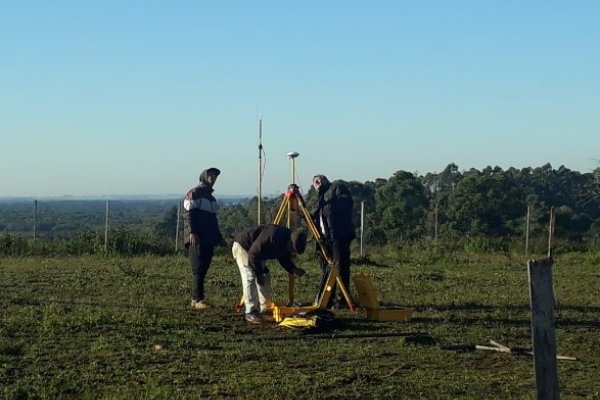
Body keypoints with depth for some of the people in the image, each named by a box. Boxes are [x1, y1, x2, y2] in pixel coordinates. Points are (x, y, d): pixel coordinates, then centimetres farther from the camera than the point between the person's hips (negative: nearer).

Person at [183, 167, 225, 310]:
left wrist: (219, 236, 23)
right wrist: (191, 232, -23)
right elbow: (188, 215, -12)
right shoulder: (194, 194, -2)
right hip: (197, 239, -8)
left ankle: (196, 299, 5)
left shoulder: (211, 197, 24)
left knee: (203, 270, 4)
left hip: (209, 240, 8)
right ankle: (198, 300, -13)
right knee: (198, 270, -11)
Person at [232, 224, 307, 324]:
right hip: (242, 246, -9)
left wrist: (294, 270, -15)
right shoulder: (272, 237, -37)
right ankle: (250, 312, -15)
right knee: (250, 277, -17)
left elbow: (284, 260, 4)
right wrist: (259, 274, -23)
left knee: (265, 276, 6)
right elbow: (253, 254, -31)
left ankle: (265, 309, 14)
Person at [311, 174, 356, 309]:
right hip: (325, 237, 8)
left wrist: (331, 207, -16)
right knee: (326, 268, 9)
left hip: (339, 236, -8)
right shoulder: (321, 198, 29)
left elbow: (347, 202, -13)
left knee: (340, 268, -10)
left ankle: (342, 299, -11)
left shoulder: (337, 188, 6)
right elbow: (316, 220, 23)